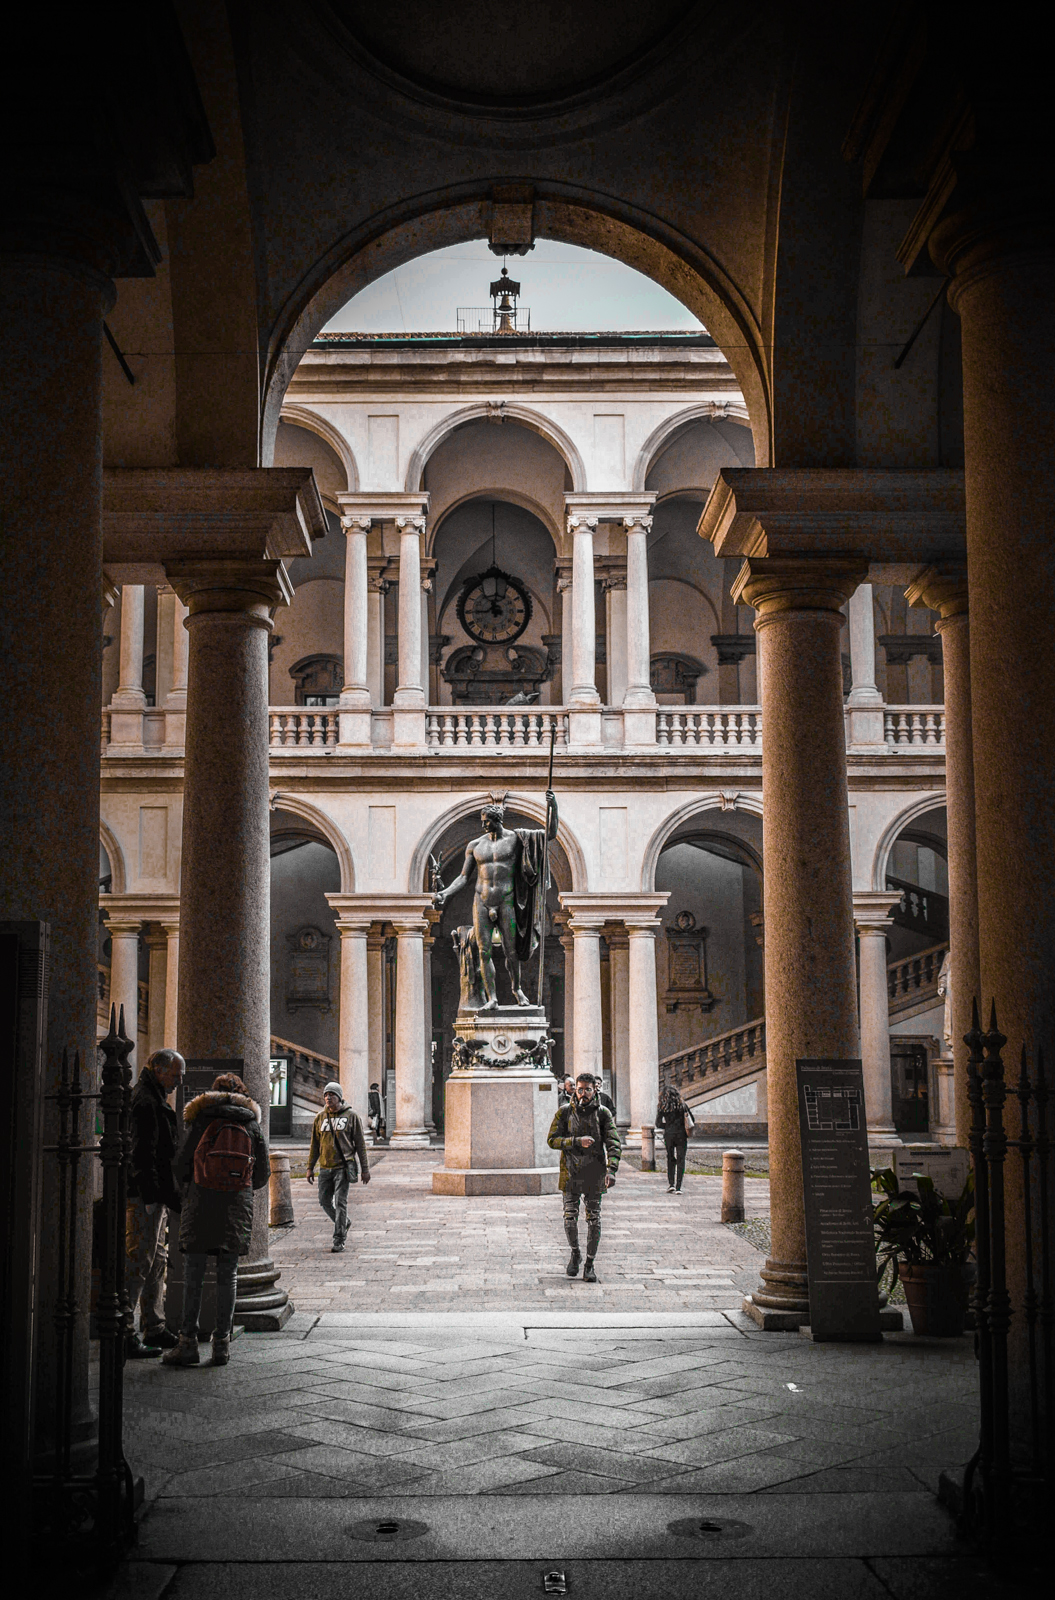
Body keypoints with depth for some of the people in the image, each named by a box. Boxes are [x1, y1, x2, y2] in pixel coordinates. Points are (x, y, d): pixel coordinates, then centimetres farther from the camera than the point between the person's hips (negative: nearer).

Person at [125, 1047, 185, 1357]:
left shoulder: (155, 1100, 19)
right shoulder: (146, 1102, -15)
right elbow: (143, 1153, -22)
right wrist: (151, 1195, -24)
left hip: (155, 1195, 11)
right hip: (144, 1196, -11)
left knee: (156, 1262, 15)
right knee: (138, 1262, -9)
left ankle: (154, 1329, 22)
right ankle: (123, 1335, -6)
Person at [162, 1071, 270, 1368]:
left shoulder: (201, 1121, 3)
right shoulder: (252, 1124, 8)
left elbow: (182, 1164, 3)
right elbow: (263, 1174, 11)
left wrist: (187, 1189, 23)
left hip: (201, 1202, -2)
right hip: (237, 1206, 2)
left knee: (194, 1274, 2)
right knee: (228, 1275, 7)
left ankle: (188, 1343, -1)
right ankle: (222, 1344, 7)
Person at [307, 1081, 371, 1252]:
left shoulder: (352, 1116, -2)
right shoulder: (320, 1118, 8)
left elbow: (360, 1144, -1)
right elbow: (314, 1144, 14)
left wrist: (365, 1169, -3)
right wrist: (310, 1167, 9)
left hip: (344, 1166, -5)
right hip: (325, 1167, 5)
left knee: (340, 1202, -9)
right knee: (325, 1201, 9)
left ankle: (339, 1240, -4)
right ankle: (343, 1223, 35)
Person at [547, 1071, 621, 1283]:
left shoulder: (603, 1113, -2)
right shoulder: (565, 1112, -1)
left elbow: (613, 1144, -9)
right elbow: (552, 1140, -5)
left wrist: (611, 1170, -24)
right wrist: (577, 1141, -20)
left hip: (594, 1173, 0)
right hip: (571, 1172, 0)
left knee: (593, 1220, 2)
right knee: (570, 1218, 3)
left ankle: (589, 1264, 13)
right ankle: (575, 1253, 28)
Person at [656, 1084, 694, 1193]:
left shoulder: (662, 1107, -1)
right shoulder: (682, 1104, 0)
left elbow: (658, 1123, -1)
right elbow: (692, 1120, 4)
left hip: (669, 1135, 0)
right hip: (681, 1135, 0)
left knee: (670, 1159, 15)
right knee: (680, 1161, 2)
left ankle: (670, 1184, 5)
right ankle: (678, 1187, -3)